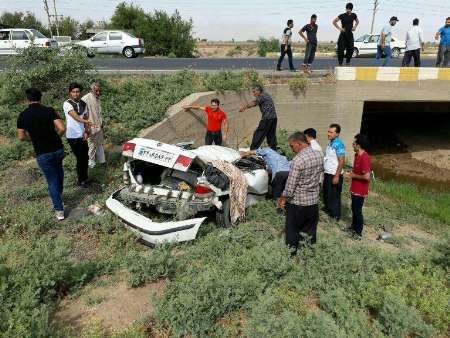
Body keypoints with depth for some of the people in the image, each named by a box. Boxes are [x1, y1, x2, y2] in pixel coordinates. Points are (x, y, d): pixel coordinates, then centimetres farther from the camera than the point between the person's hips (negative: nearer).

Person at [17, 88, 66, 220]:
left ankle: (59, 211, 10)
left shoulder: (23, 115, -4)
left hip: (42, 154, -1)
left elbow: (21, 137, 1)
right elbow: (62, 129, -15)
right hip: (58, 149, 1)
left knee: (52, 181, 8)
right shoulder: (49, 110, -6)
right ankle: (59, 194, 43)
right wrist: (55, 136, 6)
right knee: (58, 169, 32)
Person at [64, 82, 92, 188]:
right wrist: (87, 122, -45)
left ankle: (84, 178, 29)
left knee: (85, 157, 11)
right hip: (73, 136, -6)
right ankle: (81, 181, 15)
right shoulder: (67, 104, -12)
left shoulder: (83, 104, 8)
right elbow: (75, 117, -28)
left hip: (82, 135, 6)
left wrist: (86, 132, -4)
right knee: (80, 158, -1)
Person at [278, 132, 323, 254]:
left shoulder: (298, 159, -23)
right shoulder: (319, 155, 0)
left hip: (297, 201, -6)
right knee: (310, 230, 18)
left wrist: (283, 198, -11)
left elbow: (291, 183, -21)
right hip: (314, 200, 7)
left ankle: (292, 251, 22)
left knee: (292, 230, 11)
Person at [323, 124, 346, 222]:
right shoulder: (330, 143, 9)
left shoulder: (339, 145, -19)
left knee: (334, 196, 2)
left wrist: (337, 176, -23)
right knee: (326, 193, 21)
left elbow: (342, 161, -22)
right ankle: (328, 209, 39)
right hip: (327, 174, 9)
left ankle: (335, 216, 14)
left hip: (334, 175, -9)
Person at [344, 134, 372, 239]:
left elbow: (367, 176, -28)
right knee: (354, 209, 21)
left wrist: (353, 176, -17)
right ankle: (353, 227, 39)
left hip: (360, 190, -9)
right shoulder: (357, 155, 5)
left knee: (358, 211, 4)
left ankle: (358, 233, 19)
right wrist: (351, 173, 2)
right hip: (355, 189, 9)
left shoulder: (364, 158, -25)